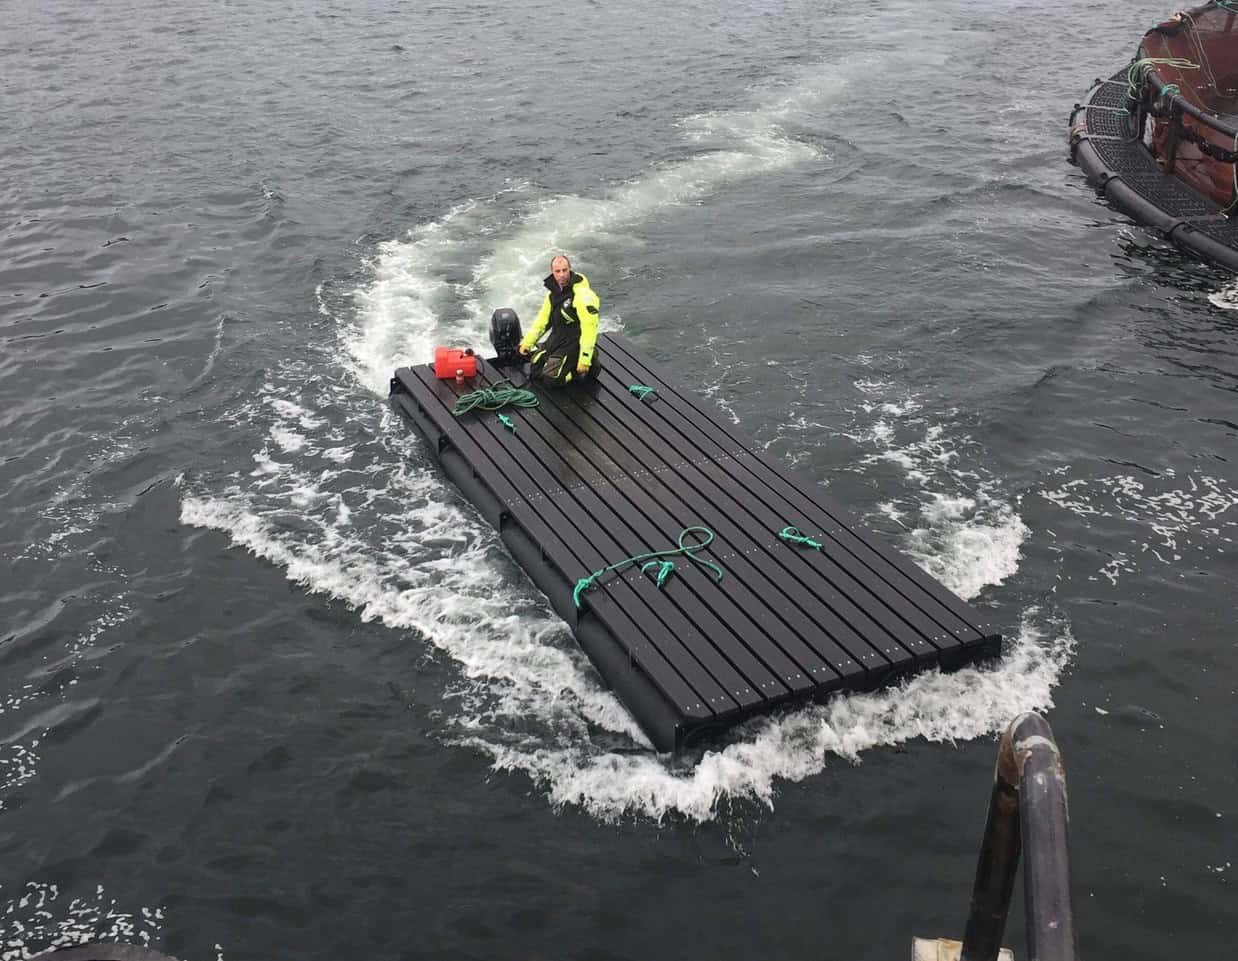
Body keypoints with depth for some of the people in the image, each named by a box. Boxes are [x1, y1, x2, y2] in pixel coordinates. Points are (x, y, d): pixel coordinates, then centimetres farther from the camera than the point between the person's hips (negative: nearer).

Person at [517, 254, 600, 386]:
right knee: (535, 369, 3)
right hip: (556, 338, 8)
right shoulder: (553, 292, 6)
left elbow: (589, 327, -25)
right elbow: (542, 320, 16)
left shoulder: (582, 294, -21)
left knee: (552, 379, -20)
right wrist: (527, 342, 9)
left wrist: (585, 359, -28)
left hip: (574, 342, -8)